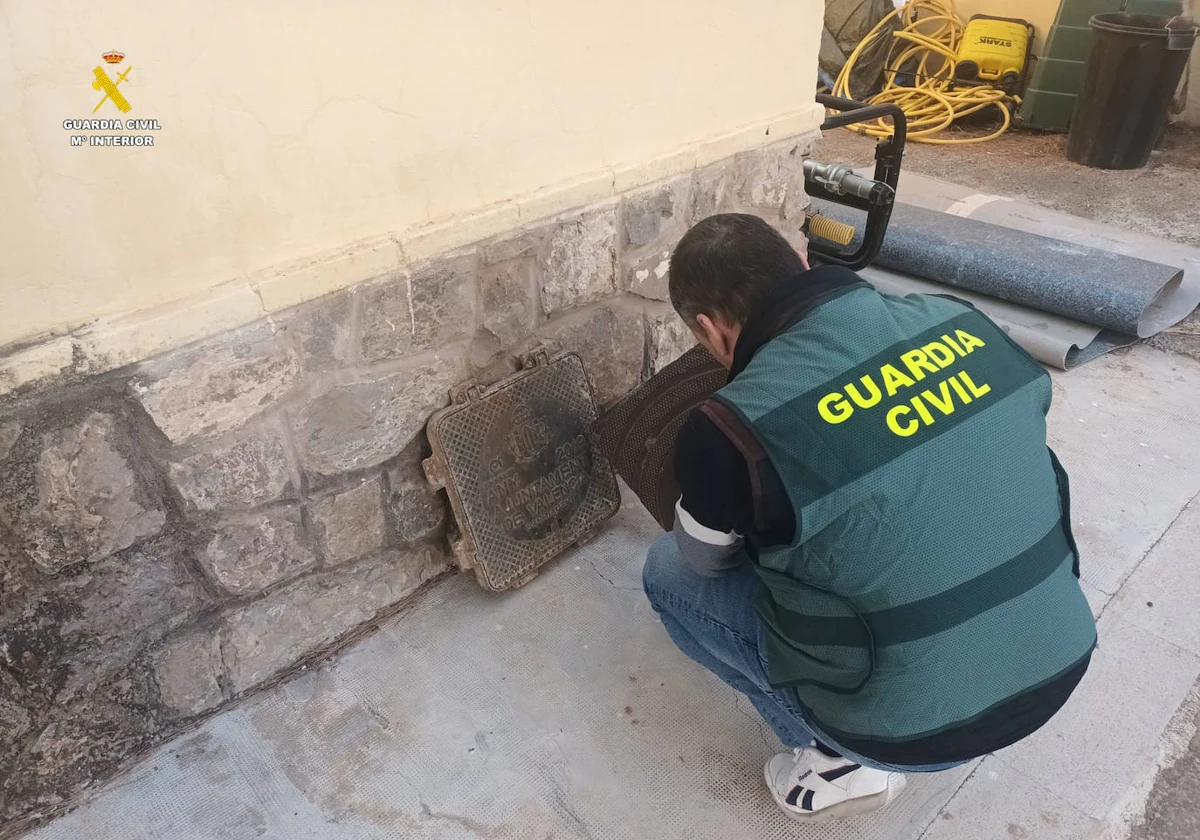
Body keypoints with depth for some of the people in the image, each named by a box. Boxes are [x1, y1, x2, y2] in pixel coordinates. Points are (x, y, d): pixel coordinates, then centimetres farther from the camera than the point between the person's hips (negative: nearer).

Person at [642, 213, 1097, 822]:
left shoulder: (736, 428, -22)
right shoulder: (958, 321, -6)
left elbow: (705, 560, -1)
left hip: (920, 729, -5)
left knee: (668, 572, 7)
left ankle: (844, 760, 10)